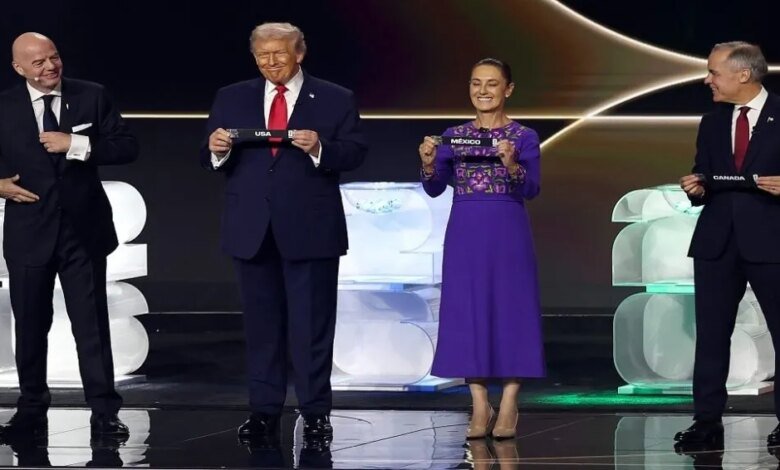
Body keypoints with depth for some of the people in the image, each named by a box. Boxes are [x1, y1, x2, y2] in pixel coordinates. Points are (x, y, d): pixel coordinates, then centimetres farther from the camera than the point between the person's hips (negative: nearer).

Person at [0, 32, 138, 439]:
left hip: (83, 229, -1)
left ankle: (104, 412, 3)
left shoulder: (92, 97, 0)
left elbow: (127, 147, -6)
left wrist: (76, 144, -17)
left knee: (92, 324, 0)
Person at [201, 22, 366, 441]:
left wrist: (320, 150, -21)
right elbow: (211, 161, 8)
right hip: (252, 229, 3)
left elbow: (355, 154, -4)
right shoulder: (231, 99, 11)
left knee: (312, 324, 0)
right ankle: (264, 411, 13)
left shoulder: (336, 100, 3)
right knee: (261, 323, 8)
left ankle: (316, 413, 5)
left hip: (310, 229, -3)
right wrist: (216, 150, -15)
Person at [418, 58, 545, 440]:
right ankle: (479, 407, 8)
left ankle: (508, 408, 4)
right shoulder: (453, 136, 8)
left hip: (507, 235, -3)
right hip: (465, 235, 3)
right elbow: (434, 189, 2)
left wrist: (512, 165, -29)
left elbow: (531, 190, -11)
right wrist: (429, 164, -18)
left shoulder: (524, 137, 0)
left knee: (510, 309, -2)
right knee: (468, 311, 2)